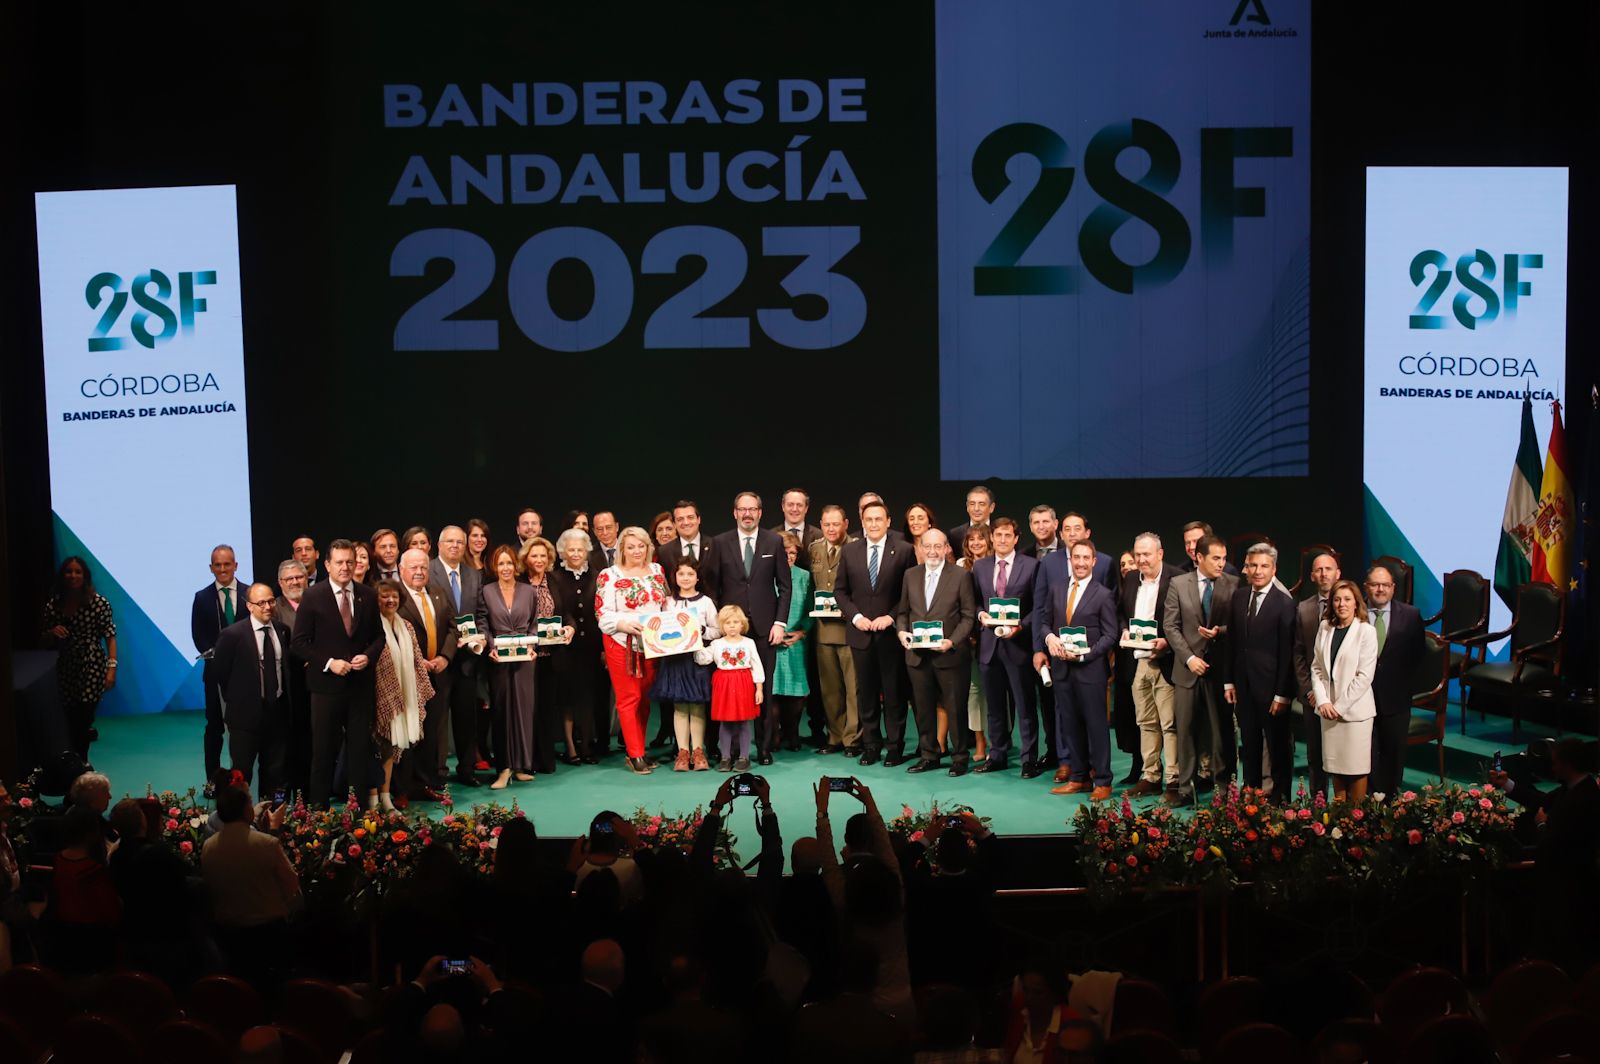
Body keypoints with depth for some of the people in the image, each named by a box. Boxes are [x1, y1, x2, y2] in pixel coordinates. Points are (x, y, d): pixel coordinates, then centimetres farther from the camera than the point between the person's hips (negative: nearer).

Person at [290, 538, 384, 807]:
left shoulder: (368, 596, 4)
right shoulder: (313, 597, -6)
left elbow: (379, 634, 12)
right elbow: (298, 643, -5)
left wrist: (368, 655, -8)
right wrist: (329, 663, -15)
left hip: (360, 683, 3)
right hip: (326, 684, -3)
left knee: (361, 749, 7)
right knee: (323, 751, 5)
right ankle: (319, 807, 14)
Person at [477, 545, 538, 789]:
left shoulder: (528, 592, 9)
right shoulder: (486, 592, 5)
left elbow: (534, 625, 10)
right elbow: (482, 625, 2)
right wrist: (491, 647, -12)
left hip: (525, 659, 1)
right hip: (498, 659, -1)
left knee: (524, 707, 0)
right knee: (501, 710, -1)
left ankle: (522, 764, 6)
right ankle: (504, 767, 1)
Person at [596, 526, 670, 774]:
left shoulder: (656, 571, 10)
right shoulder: (609, 575, -4)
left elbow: (667, 604, 16)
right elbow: (603, 614, -8)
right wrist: (624, 624, -23)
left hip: (652, 645, 4)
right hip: (623, 644, -4)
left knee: (645, 699, 8)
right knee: (629, 698, -2)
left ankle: (640, 750, 16)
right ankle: (635, 755, 2)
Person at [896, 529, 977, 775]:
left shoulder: (961, 577, -4)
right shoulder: (910, 575, 9)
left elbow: (968, 616, -5)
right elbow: (903, 610, 14)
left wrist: (952, 641, -17)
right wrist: (901, 631, -6)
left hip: (950, 654, -4)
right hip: (918, 654, 4)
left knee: (955, 708, 3)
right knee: (924, 709, 12)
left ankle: (959, 758, 14)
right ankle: (928, 755, 23)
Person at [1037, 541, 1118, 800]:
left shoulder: (1103, 595, -6)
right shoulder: (1056, 588, 8)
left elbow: (1110, 635, -6)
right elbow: (1044, 620, 14)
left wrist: (1084, 654, -16)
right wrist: (1049, 637, -9)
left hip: (1090, 668, -5)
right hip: (1061, 667, 5)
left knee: (1096, 725, 0)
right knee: (1070, 724, 11)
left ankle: (1102, 781, 7)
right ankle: (1078, 777, 20)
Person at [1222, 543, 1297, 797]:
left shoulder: (1284, 604, -11)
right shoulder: (1238, 597, 6)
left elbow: (1287, 653, -11)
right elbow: (1231, 641, 10)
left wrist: (1282, 695, -13)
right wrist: (1229, 681, 7)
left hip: (1270, 687, -5)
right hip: (1243, 686, 5)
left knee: (1279, 748, 6)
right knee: (1249, 745, 13)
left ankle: (1280, 799, 14)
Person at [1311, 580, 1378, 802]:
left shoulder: (1366, 632, -7)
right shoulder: (1325, 629, 7)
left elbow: (1365, 676, -11)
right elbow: (1317, 667, 7)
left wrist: (1340, 706, -12)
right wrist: (1323, 700, -7)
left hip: (1355, 709, -4)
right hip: (1328, 708, 4)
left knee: (1356, 767, 1)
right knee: (1335, 764, 9)